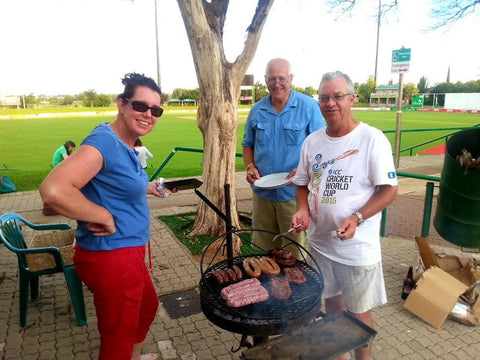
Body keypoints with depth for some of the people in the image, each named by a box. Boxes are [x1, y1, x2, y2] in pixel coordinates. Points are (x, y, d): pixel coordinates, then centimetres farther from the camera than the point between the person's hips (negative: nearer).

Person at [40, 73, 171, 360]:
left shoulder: (126, 145, 6)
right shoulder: (105, 142, -23)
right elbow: (53, 190, -35)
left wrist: (144, 188, 16)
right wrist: (105, 216, -25)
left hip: (129, 251, 10)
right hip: (111, 257, -10)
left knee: (148, 306, 32)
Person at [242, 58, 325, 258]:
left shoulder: (309, 107, -6)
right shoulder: (257, 110, 6)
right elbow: (248, 144, 17)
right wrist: (250, 166, -2)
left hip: (294, 194, -4)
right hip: (262, 193, 4)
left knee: (294, 255, 7)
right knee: (263, 252, 18)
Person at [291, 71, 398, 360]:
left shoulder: (372, 139, -14)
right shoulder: (312, 141, 2)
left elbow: (390, 190, -12)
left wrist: (357, 218, -25)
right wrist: (303, 209, -8)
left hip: (357, 246, -5)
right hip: (319, 241, 5)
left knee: (358, 313, 11)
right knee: (331, 302, 22)